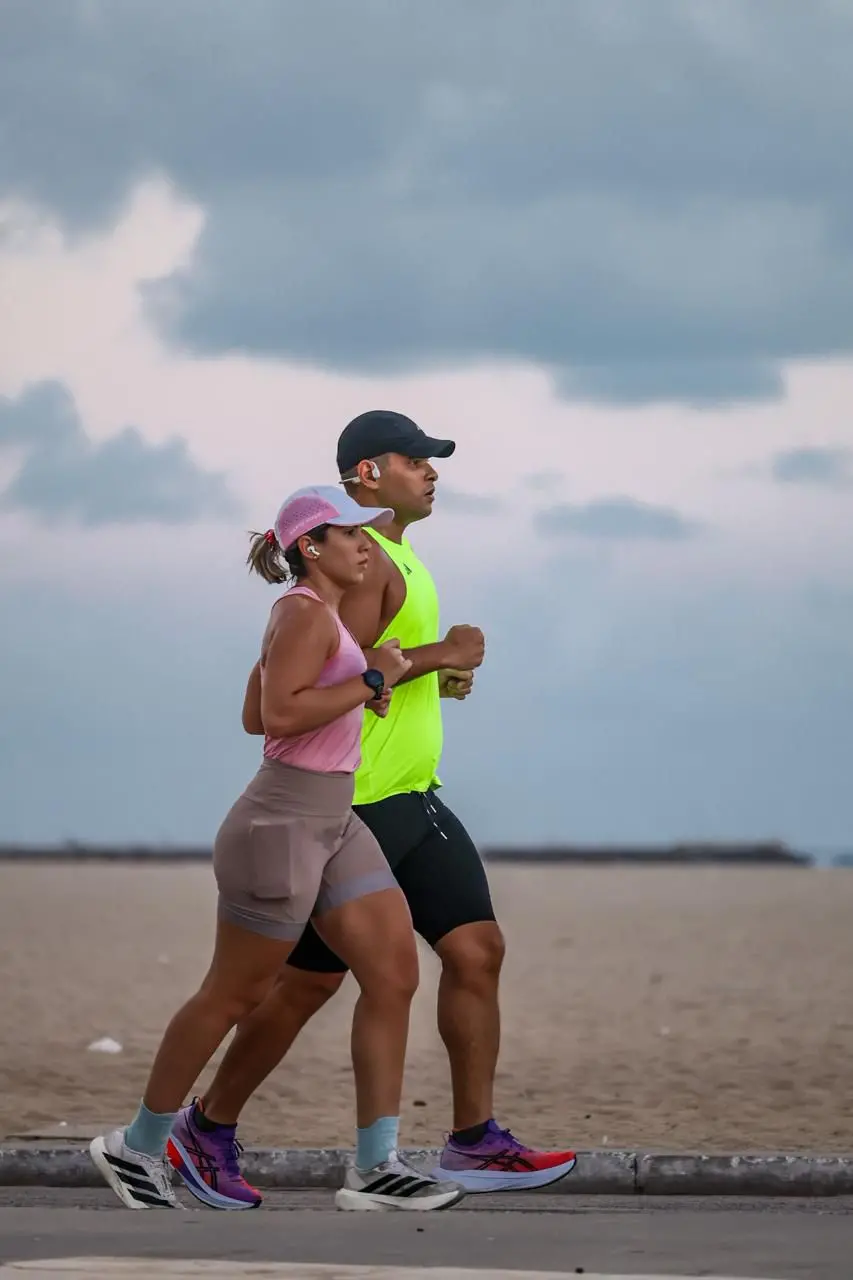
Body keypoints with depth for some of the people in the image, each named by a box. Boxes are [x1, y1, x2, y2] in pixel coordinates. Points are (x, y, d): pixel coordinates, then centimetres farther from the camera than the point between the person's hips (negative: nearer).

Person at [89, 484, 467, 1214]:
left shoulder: (322, 613, 16)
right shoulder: (306, 612, -14)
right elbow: (279, 714, -26)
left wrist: (368, 690, 20)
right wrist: (370, 681, -20)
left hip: (334, 825, 10)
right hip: (284, 824, -10)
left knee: (395, 975, 0)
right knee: (235, 995, 1)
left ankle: (376, 1169, 0)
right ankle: (138, 1147, 17)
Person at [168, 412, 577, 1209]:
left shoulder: (397, 557, 17)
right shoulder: (359, 558, -15)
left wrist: (440, 677, 10)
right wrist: (436, 656, -21)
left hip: (412, 802, 9)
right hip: (349, 807, -9)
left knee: (476, 950, 0)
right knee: (309, 984, 0)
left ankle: (473, 1142, 3)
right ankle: (207, 1128, 16)